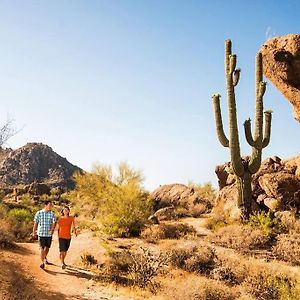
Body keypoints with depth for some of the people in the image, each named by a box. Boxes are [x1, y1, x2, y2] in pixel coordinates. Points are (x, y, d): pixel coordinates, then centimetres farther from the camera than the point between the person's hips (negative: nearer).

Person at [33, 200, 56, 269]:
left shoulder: (52, 214, -1)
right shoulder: (39, 213, -3)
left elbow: (54, 223, -9)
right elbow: (35, 223, 3)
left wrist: (52, 230, -26)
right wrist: (34, 232, 6)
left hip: (49, 234, 2)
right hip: (41, 233, -2)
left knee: (47, 247, 16)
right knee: (42, 248, -7)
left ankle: (45, 257, 42)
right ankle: (42, 262, -1)